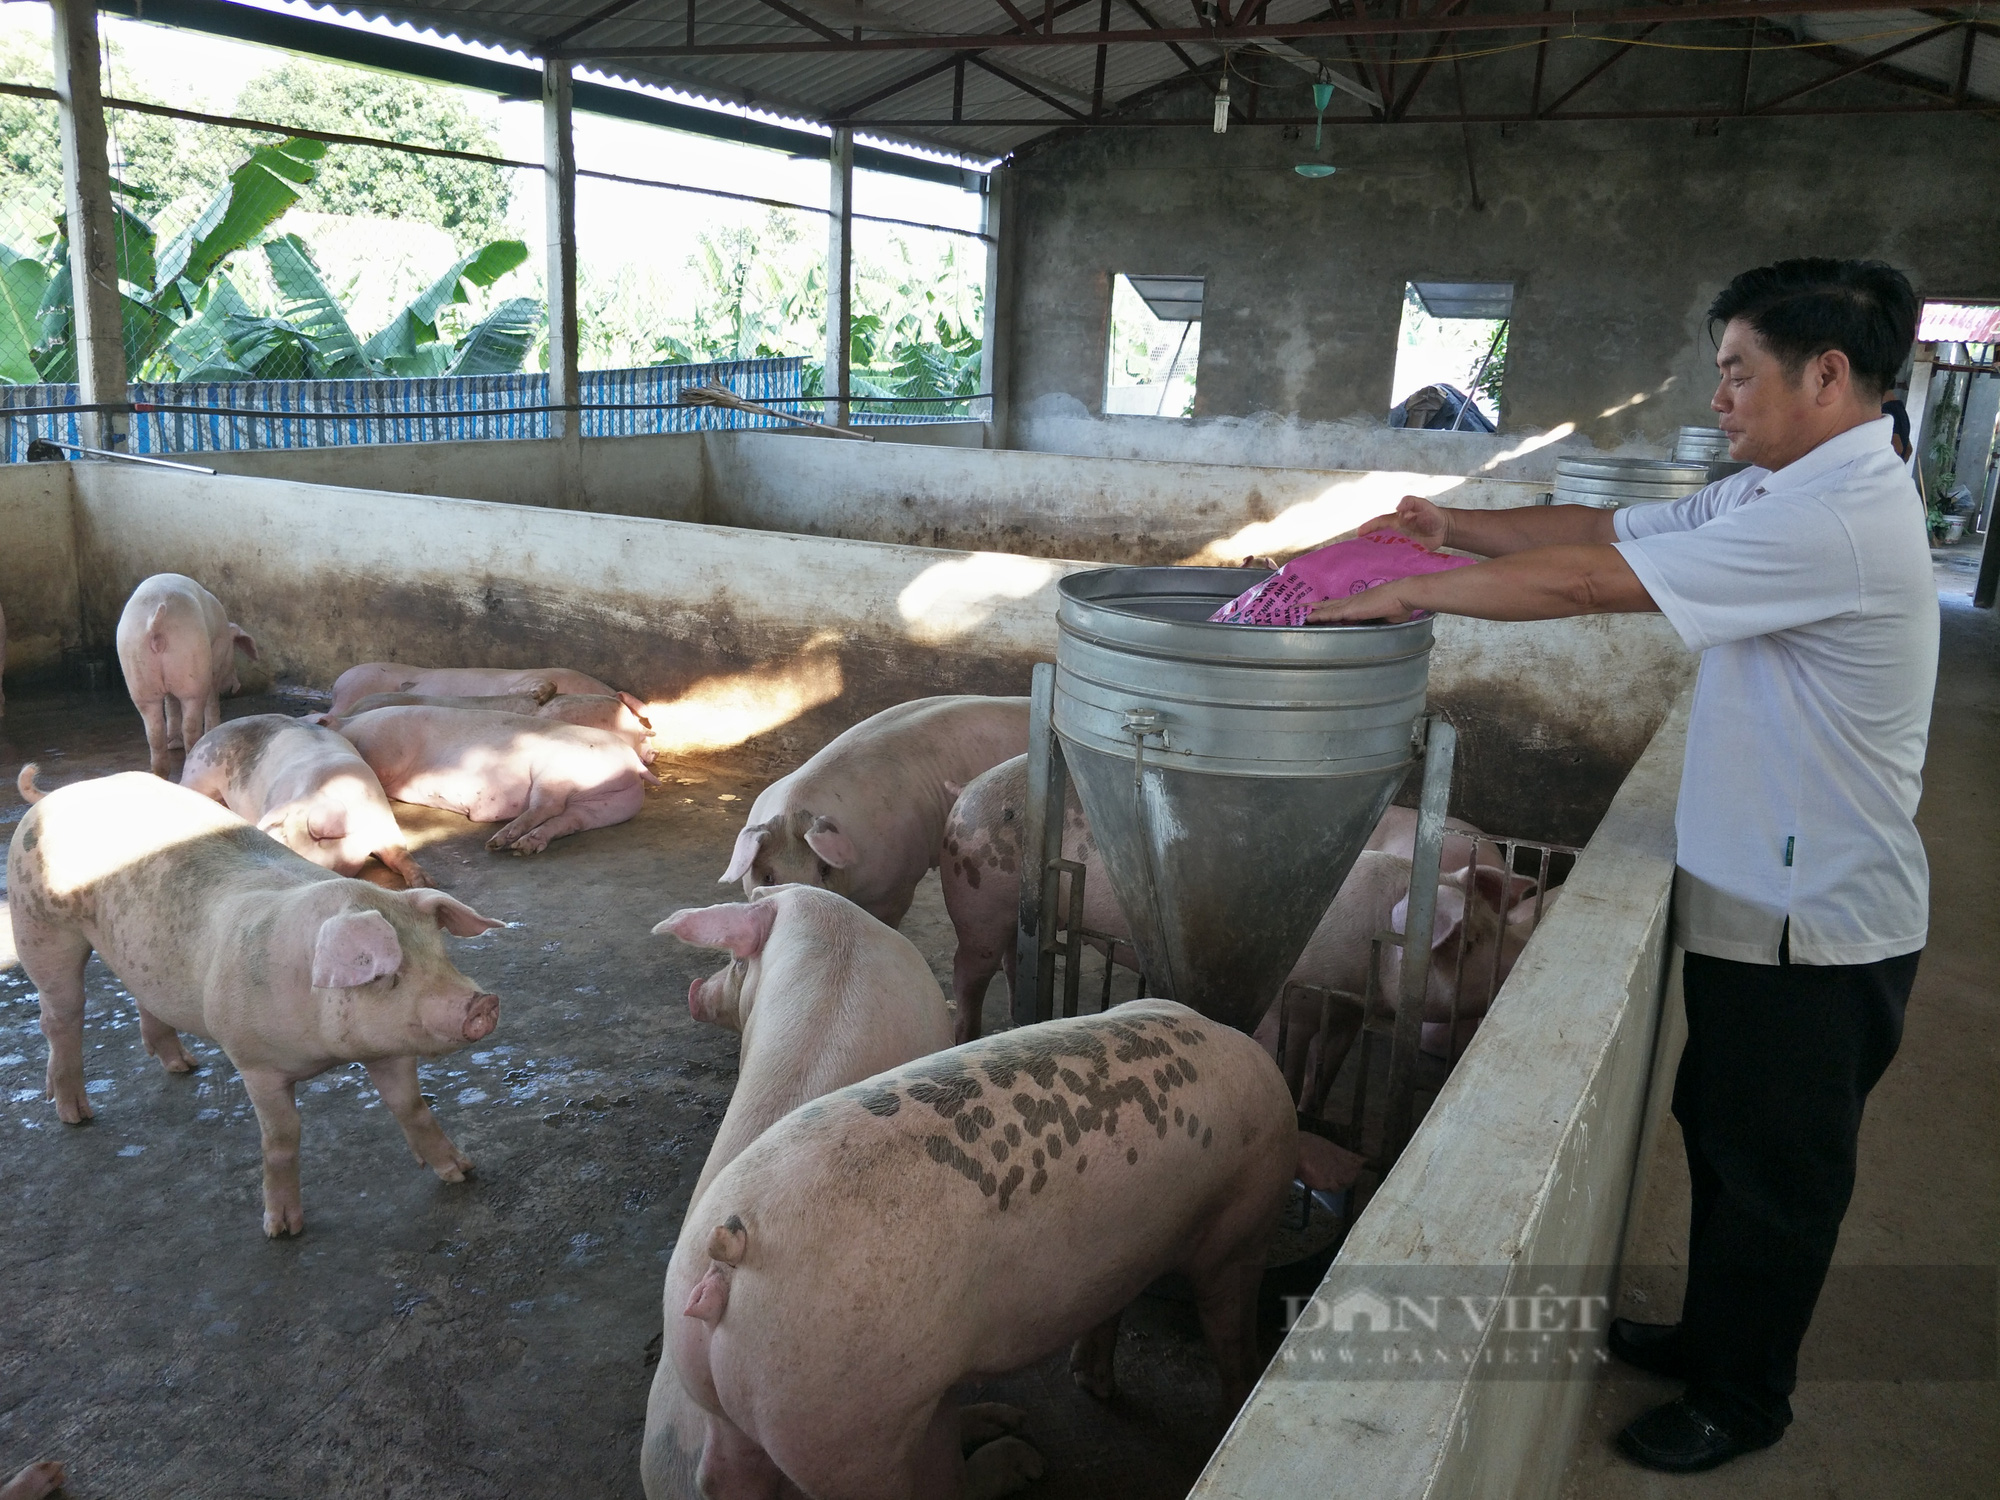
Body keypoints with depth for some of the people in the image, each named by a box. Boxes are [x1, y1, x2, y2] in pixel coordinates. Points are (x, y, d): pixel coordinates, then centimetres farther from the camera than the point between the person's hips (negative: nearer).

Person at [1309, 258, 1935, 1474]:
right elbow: (1609, 529, 6)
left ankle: (1742, 1400, 31)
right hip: (1761, 904, 9)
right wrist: (1455, 528, -4)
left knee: (1776, 1171, 10)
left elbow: (1589, 580, -28)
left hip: (1812, 930, -9)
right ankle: (1711, 1336, 43)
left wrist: (1410, 592, -18)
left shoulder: (1836, 520, -27)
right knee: (1721, 1132, 23)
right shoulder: (1783, 493, 5)